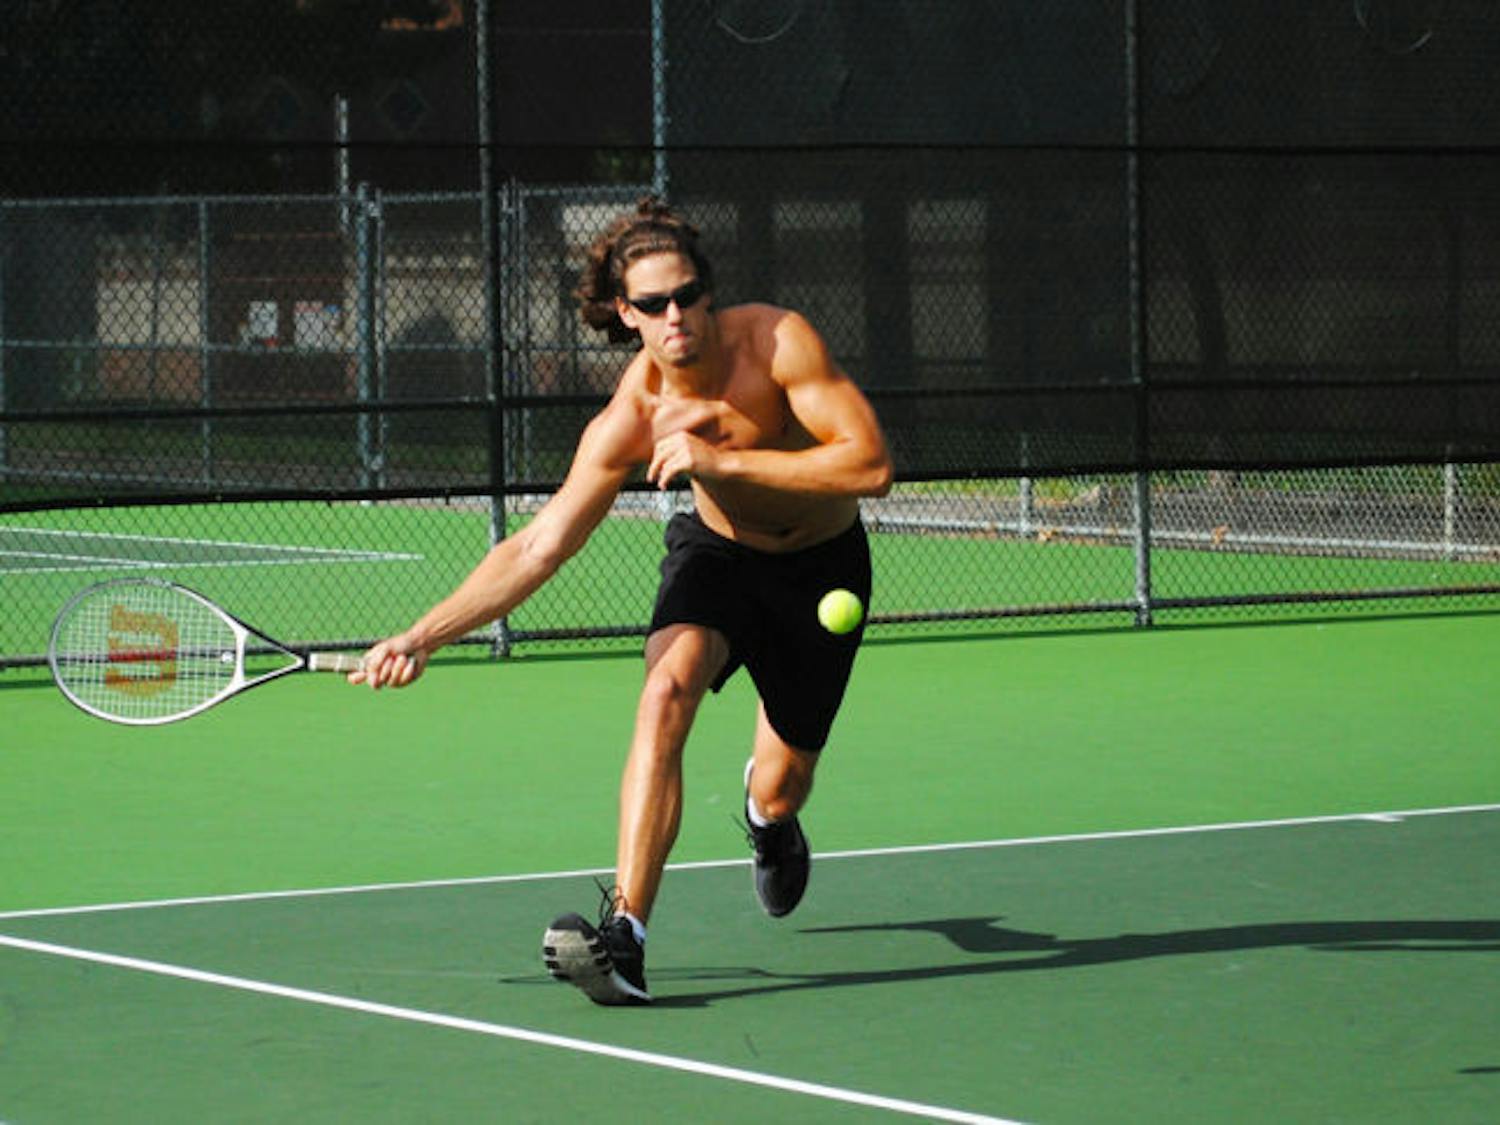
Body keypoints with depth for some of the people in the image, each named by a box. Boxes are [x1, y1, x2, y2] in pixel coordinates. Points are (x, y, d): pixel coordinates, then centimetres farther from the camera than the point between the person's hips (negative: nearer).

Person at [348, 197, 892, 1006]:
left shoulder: (776, 341, -29)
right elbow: (538, 547, -25)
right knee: (666, 689, -32)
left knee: (781, 789, 5)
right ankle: (625, 936, -38)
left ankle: (768, 811, 49)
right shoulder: (629, 421, -25)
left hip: (822, 565, 0)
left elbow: (870, 465, -34)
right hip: (717, 552, 0)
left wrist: (722, 460, -40)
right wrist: (421, 637, -35)